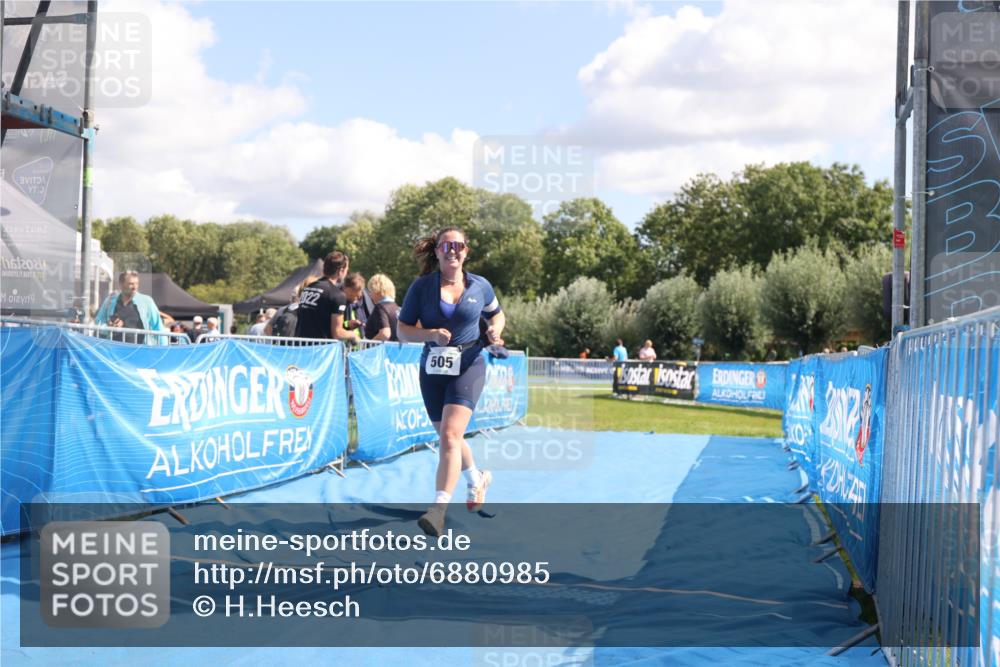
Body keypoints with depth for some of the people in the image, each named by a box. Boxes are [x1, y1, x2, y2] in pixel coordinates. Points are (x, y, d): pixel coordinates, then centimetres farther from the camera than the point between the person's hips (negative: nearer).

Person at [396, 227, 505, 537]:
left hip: (469, 366, -3)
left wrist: (495, 330, -3)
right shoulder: (421, 287, -1)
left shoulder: (480, 286, 2)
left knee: (450, 435, -20)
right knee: (448, 437, 16)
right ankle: (477, 479, 46)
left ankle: (439, 509, -26)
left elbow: (497, 314, 19)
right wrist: (430, 334, -18)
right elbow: (402, 330, 0)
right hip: (432, 369, 3)